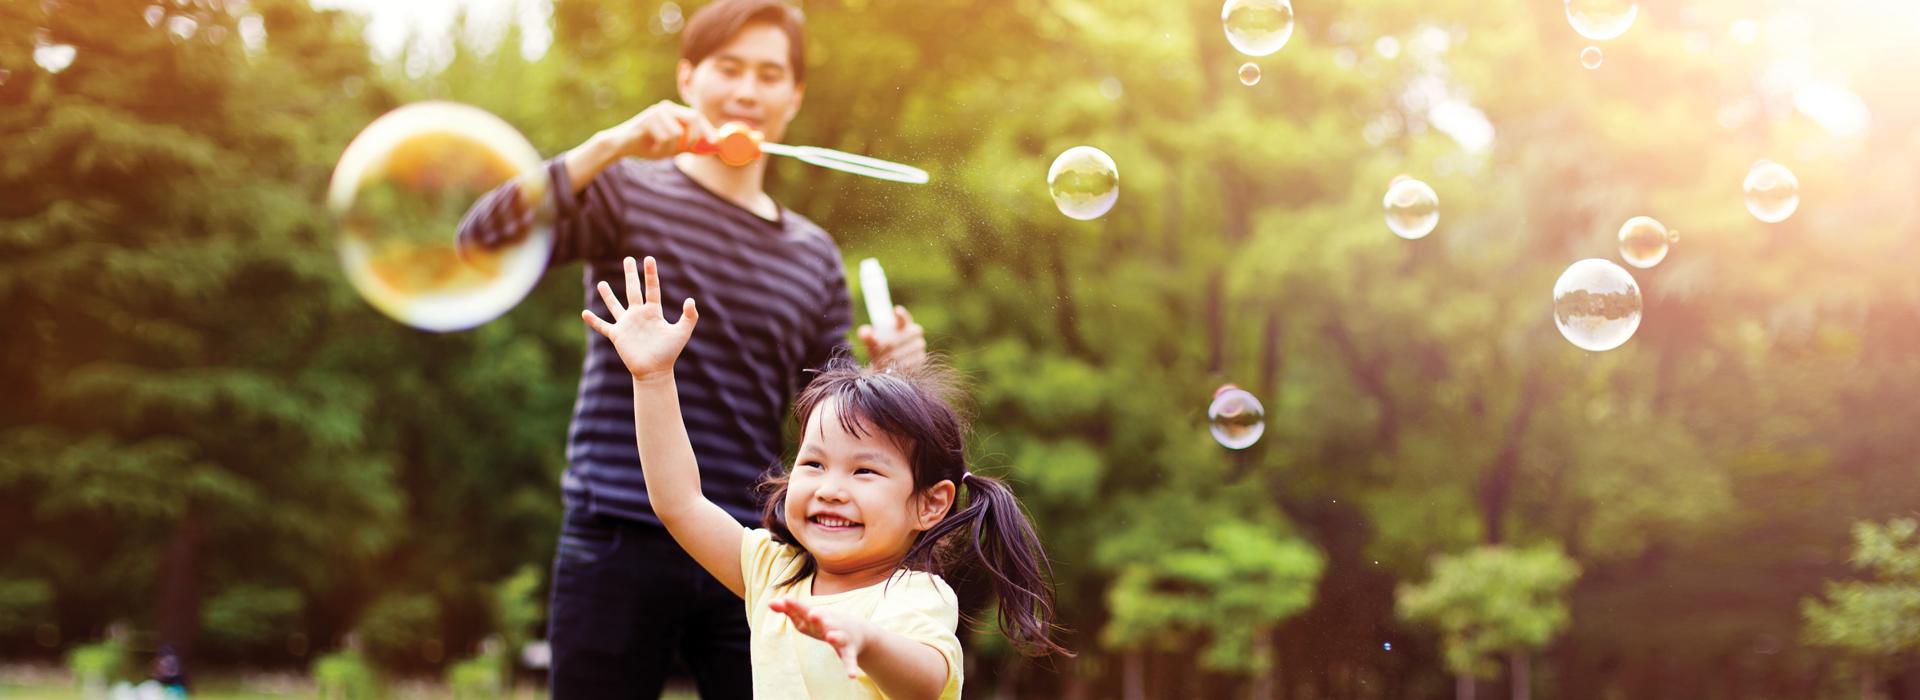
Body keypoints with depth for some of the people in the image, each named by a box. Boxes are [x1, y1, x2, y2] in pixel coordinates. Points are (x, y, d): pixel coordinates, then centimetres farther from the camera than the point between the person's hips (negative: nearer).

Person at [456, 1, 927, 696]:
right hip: (619, 546, -3)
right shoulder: (628, 192, 4)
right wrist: (610, 146, -20)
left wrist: (886, 379, -5)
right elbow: (482, 241, -13)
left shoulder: (815, 256, 16)